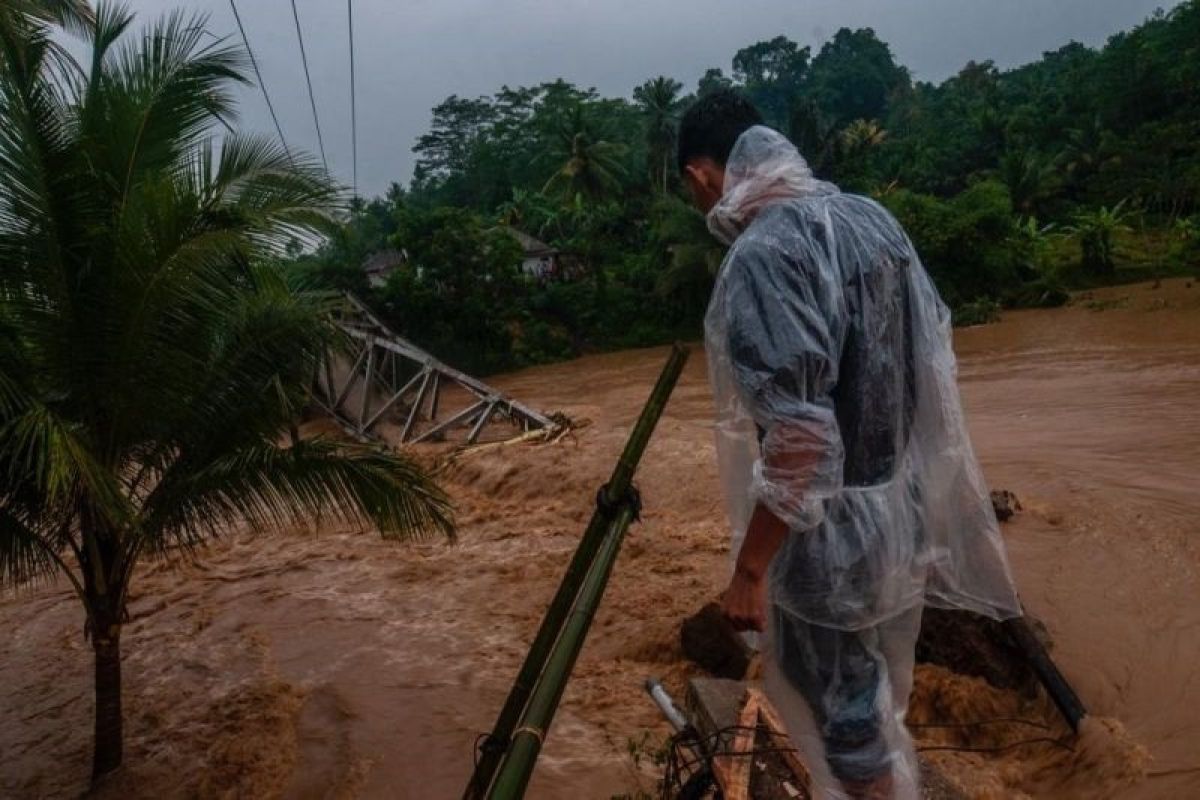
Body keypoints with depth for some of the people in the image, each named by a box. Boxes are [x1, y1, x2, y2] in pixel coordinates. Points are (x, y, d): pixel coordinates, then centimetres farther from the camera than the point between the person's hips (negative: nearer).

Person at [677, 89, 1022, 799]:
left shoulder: (761, 257, -25)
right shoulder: (874, 217, 1)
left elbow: (798, 440, -30)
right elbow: (934, 354, 10)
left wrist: (749, 569, -20)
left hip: (832, 539, -8)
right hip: (907, 512, 9)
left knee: (843, 708, 15)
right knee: (882, 688, 30)